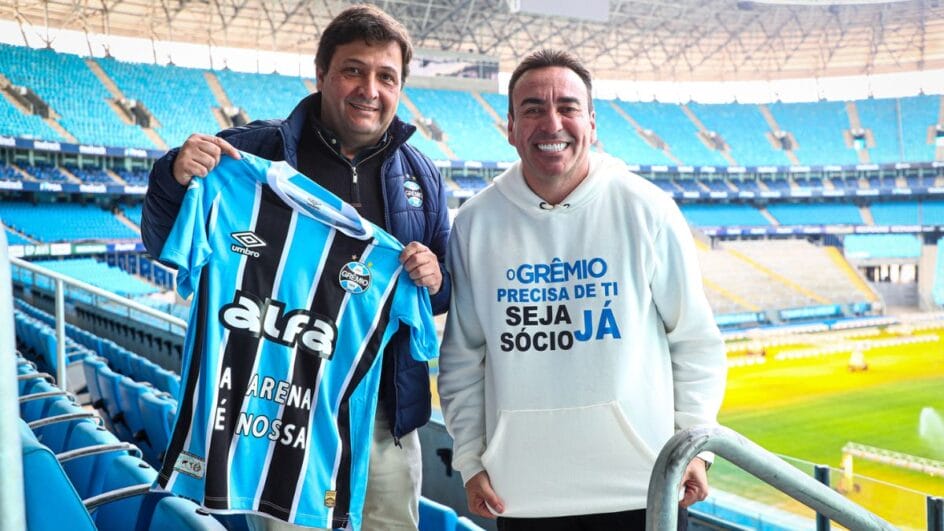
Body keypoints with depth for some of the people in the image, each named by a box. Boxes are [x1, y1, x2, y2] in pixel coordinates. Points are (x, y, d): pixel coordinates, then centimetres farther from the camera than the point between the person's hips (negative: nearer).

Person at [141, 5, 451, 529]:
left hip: (386, 414, 4)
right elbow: (168, 247, 1)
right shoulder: (256, 151, -4)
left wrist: (437, 280, -9)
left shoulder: (421, 174, 8)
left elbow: (451, 289, 15)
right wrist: (176, 177, -19)